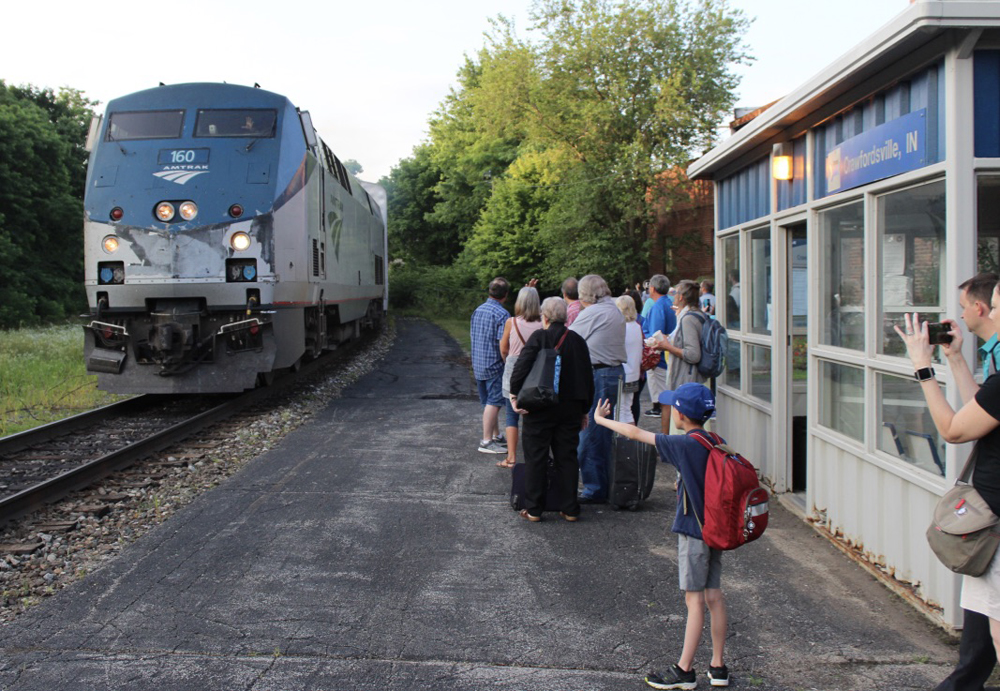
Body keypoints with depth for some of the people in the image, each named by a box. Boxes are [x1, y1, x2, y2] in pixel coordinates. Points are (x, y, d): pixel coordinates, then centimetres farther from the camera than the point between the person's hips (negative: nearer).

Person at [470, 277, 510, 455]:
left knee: (490, 402, 17)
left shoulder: (477, 310, 9)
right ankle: (486, 441, -2)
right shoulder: (501, 314, -16)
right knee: (493, 402, -3)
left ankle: (496, 437, 27)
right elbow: (503, 343, -21)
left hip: (478, 364, 8)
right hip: (494, 365, -8)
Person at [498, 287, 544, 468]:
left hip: (513, 369, -1)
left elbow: (503, 350, 5)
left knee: (512, 415, 5)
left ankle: (511, 458, 2)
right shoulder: (542, 323, -6)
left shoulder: (511, 322, -7)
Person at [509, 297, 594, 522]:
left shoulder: (538, 337, -9)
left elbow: (521, 367, -19)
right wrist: (584, 410, 17)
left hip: (540, 409, -4)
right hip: (571, 408, 4)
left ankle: (533, 509, 8)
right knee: (567, 457, 11)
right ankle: (570, 509, 13)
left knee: (536, 458, 5)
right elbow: (588, 378, 10)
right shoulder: (578, 340, 5)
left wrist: (515, 394, -8)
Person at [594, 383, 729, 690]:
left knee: (694, 599, -2)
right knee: (714, 597, 11)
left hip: (694, 531, -7)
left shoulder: (684, 445, -16)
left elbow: (635, 433, -11)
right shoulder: (718, 443, 3)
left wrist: (602, 420, 1)